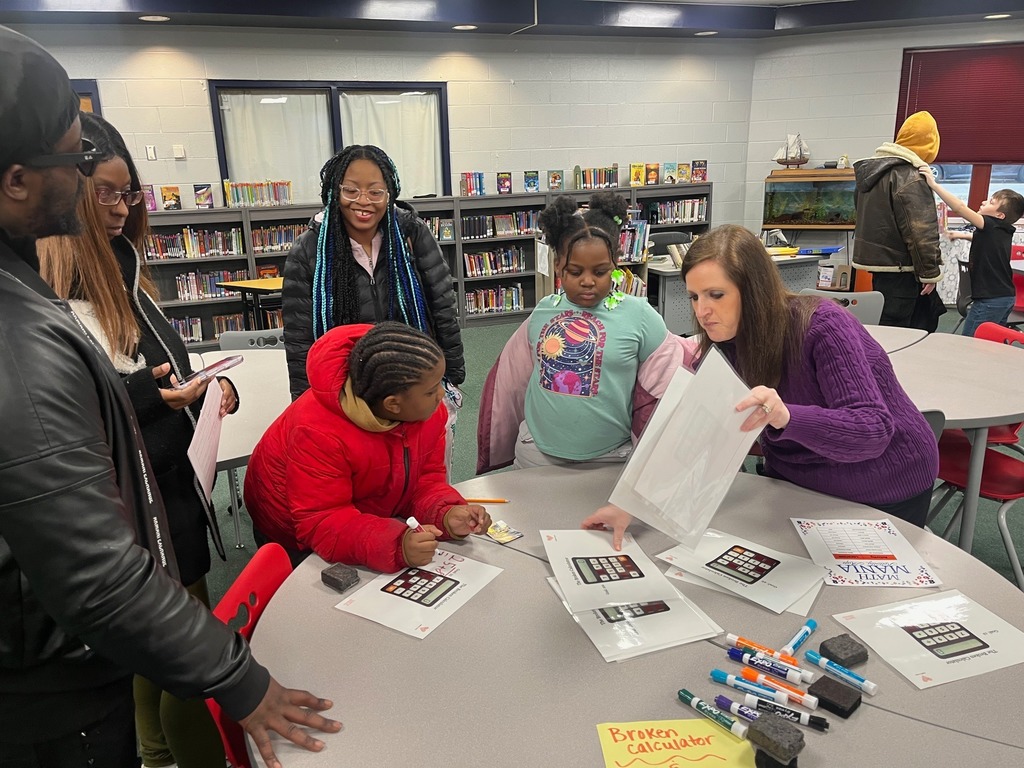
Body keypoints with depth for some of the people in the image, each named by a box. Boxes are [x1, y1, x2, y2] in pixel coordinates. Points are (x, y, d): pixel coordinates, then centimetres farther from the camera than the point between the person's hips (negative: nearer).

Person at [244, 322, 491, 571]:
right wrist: (396, 544, -51)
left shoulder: (426, 409, -20)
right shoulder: (319, 432, -38)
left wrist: (446, 514, -34)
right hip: (298, 536, -4)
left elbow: (426, 478, -12)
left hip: (370, 511, 5)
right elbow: (321, 524, -36)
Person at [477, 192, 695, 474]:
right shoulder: (543, 312, 0)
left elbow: (668, 389, -4)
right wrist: (497, 446, 16)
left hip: (609, 458, -3)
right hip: (537, 453, 3)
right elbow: (511, 382, 10)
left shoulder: (639, 316, -10)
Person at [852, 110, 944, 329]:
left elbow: (866, 217, 22)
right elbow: (921, 233, -21)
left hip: (877, 260, 10)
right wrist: (931, 273, -12)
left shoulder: (870, 171, 12)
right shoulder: (910, 179, -17)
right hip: (899, 268, -10)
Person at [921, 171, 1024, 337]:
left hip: (990, 299, -10)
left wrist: (934, 184, -27)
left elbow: (960, 207, -28)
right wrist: (963, 235, 33)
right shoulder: (1003, 231, 10)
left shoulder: (991, 225, -17)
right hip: (1006, 297, 10)